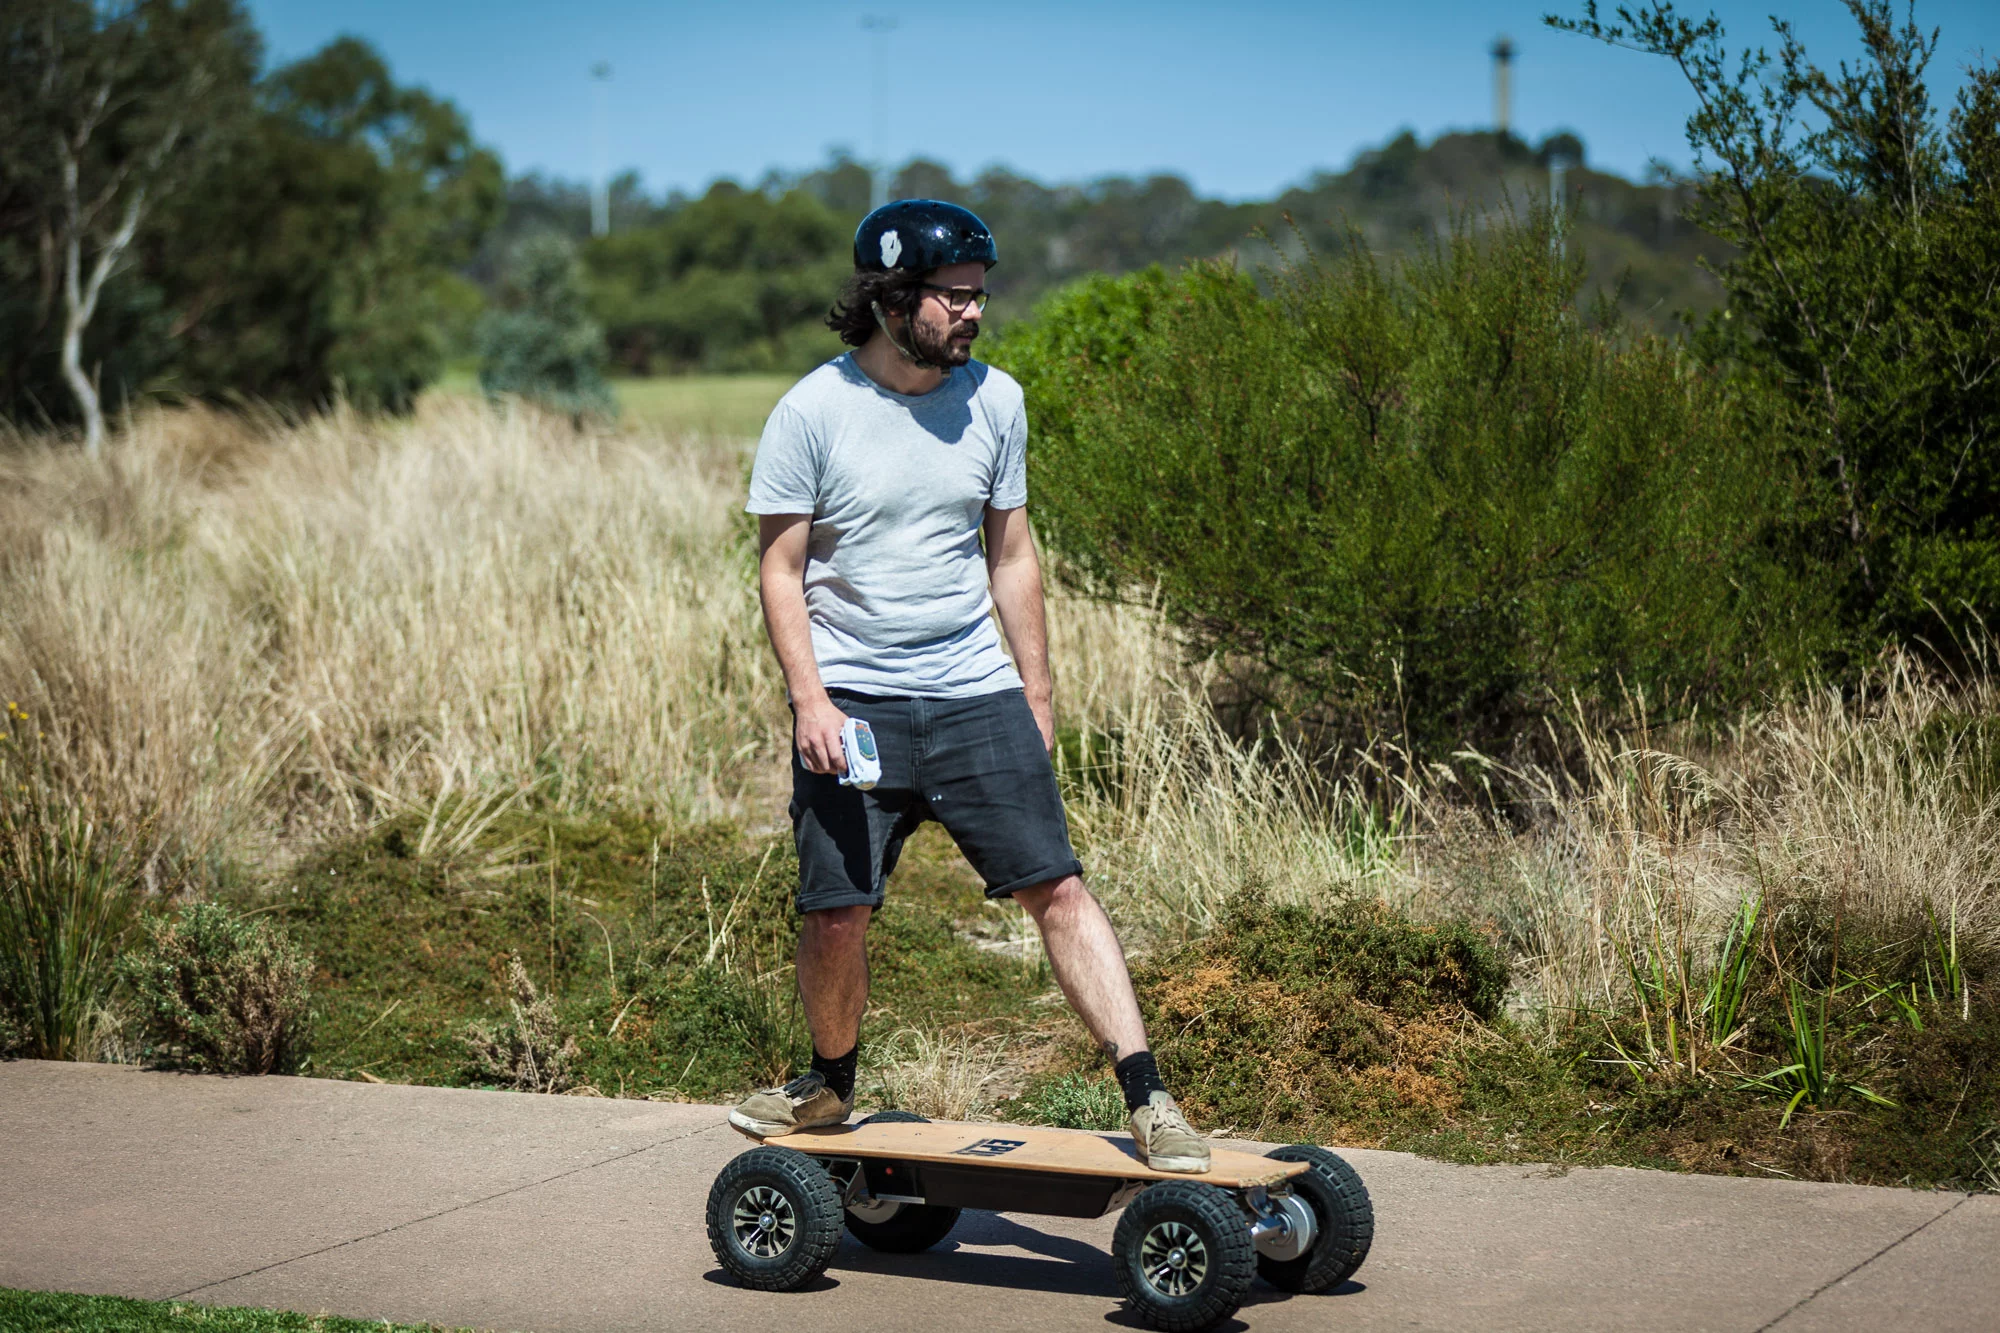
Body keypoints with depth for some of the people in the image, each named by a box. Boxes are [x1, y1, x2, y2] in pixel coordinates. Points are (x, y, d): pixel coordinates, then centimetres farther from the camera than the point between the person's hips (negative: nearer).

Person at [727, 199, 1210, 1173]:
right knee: (835, 916, -2)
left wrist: (1037, 693, 13)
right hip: (852, 703, -2)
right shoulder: (812, 413, -6)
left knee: (1057, 888, -7)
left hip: (974, 696, 2)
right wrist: (809, 698, -13)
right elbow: (780, 568, -2)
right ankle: (830, 1086, 25)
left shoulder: (994, 401, 4)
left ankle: (1148, 1102, -7)